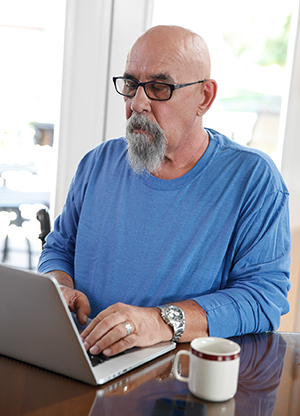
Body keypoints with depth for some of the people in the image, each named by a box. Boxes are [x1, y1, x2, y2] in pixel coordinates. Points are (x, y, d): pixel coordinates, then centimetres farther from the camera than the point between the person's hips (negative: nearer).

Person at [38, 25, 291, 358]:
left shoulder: (253, 178, -7)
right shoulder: (100, 163, 9)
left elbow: (265, 294, -14)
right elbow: (60, 247, 18)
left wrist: (164, 321, -27)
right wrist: (60, 290, -5)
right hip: (88, 364, 3)